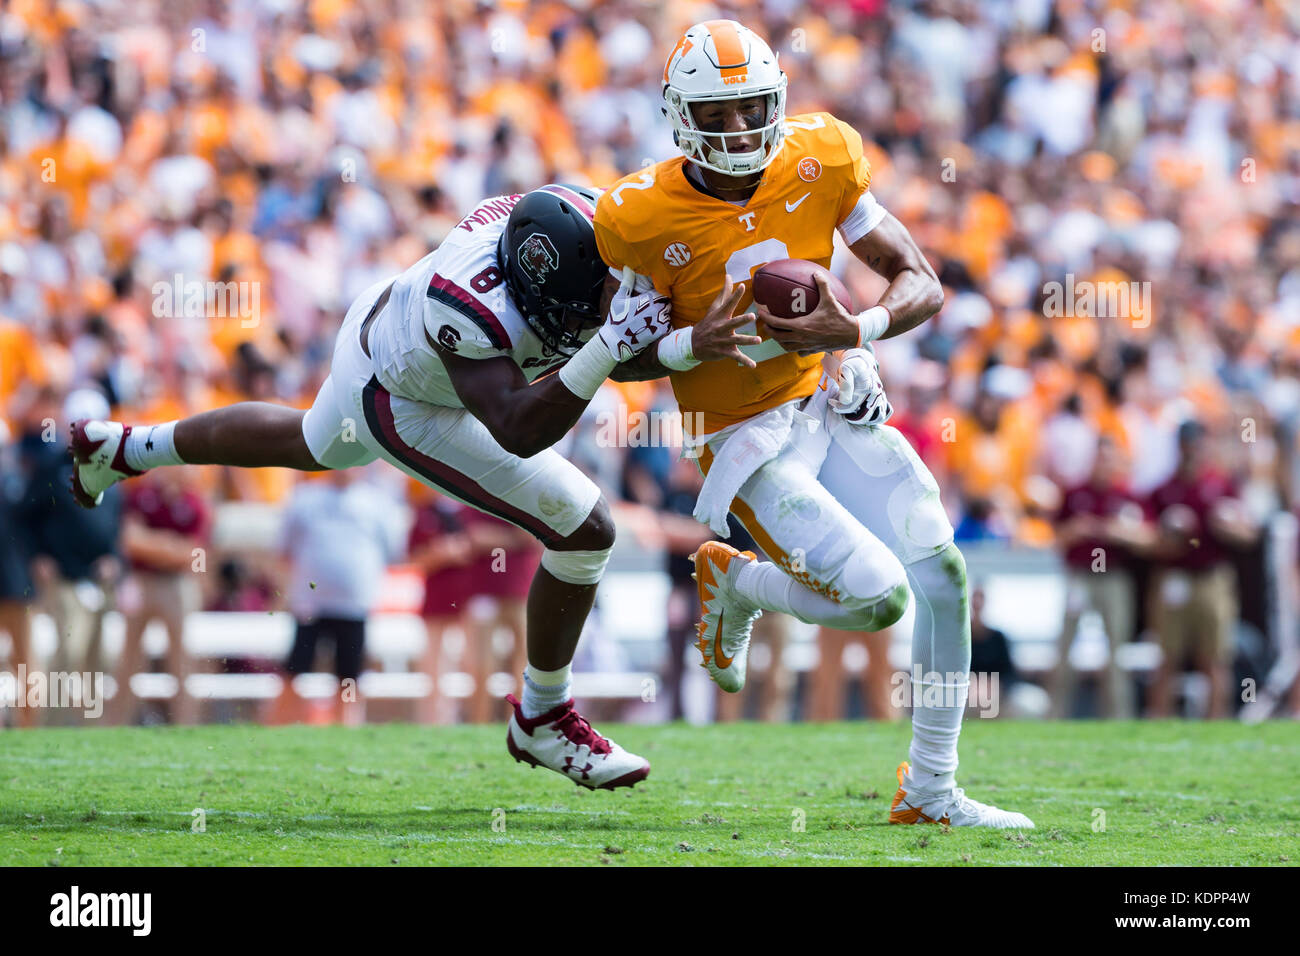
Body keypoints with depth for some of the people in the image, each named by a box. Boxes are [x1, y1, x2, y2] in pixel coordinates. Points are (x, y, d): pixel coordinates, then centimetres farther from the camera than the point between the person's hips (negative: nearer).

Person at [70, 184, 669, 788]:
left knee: (310, 446, 40)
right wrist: (608, 346, -58)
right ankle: (542, 722, 11)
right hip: (401, 405, -8)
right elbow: (517, 432, -50)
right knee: (585, 532, -10)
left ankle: (122, 448, 61)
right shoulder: (471, 308, -45)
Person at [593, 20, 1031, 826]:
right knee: (878, 596, -20)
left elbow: (922, 285, -5)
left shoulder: (820, 161, -8)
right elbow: (619, 355, -5)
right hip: (748, 444, -4)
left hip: (830, 404, 4)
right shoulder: (642, 220, -16)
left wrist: (857, 331, -26)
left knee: (942, 574, -10)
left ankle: (932, 791, 8)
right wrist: (692, 345, -26)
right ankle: (735, 584, 13)